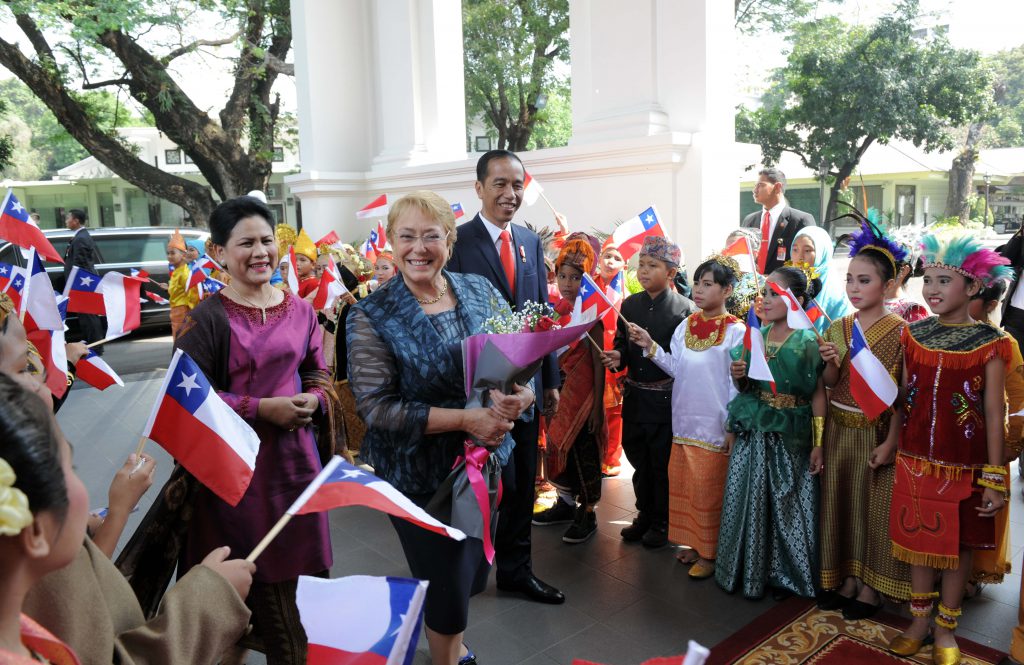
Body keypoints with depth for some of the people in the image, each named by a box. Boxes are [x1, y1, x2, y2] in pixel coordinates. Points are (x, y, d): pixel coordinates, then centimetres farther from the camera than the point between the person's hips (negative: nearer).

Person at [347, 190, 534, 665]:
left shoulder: (480, 292, -2)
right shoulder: (372, 317, -13)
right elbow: (376, 406, -19)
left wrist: (518, 397, -21)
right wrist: (465, 419, -25)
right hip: (419, 473, -4)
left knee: (473, 572, 23)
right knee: (445, 585, 11)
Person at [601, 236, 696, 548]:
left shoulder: (685, 308, -10)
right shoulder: (630, 304, 6)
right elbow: (621, 343, 11)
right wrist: (617, 357, -9)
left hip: (666, 399, -5)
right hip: (635, 396, 5)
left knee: (663, 464, 9)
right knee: (639, 460, 17)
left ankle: (662, 523, 26)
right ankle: (645, 514, 35)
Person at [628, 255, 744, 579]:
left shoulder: (736, 332, -10)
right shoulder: (686, 326, 6)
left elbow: (738, 384, -9)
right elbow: (676, 368, 5)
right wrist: (650, 346, -6)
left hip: (715, 426, -5)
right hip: (684, 421, 6)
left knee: (707, 489, 4)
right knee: (682, 486, 13)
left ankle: (709, 553, 20)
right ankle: (695, 543, 30)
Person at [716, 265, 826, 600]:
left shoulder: (809, 341, -6)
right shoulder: (755, 336, 6)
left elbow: (818, 395, -8)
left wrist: (818, 444, -11)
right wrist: (739, 377, -9)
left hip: (790, 435, -4)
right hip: (752, 432, 4)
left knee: (787, 504, 6)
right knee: (747, 500, 8)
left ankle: (782, 573, 25)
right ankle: (749, 569, 25)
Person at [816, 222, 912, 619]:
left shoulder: (899, 332, -10)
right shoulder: (837, 329, 3)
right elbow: (829, 385, 5)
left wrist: (890, 442, -17)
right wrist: (830, 363, -16)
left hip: (876, 432, -5)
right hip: (839, 430, 5)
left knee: (875, 505, 6)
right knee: (840, 501, 12)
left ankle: (872, 587, 22)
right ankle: (847, 577, 29)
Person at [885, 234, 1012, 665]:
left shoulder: (989, 343, -9)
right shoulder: (914, 335, 1)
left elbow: (994, 413, -8)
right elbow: (903, 398, 6)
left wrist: (994, 477, -9)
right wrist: (892, 446, 5)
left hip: (963, 466, -3)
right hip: (915, 461, 3)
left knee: (958, 544, 11)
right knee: (919, 538, 13)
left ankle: (946, 628, 29)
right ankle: (919, 620, 30)